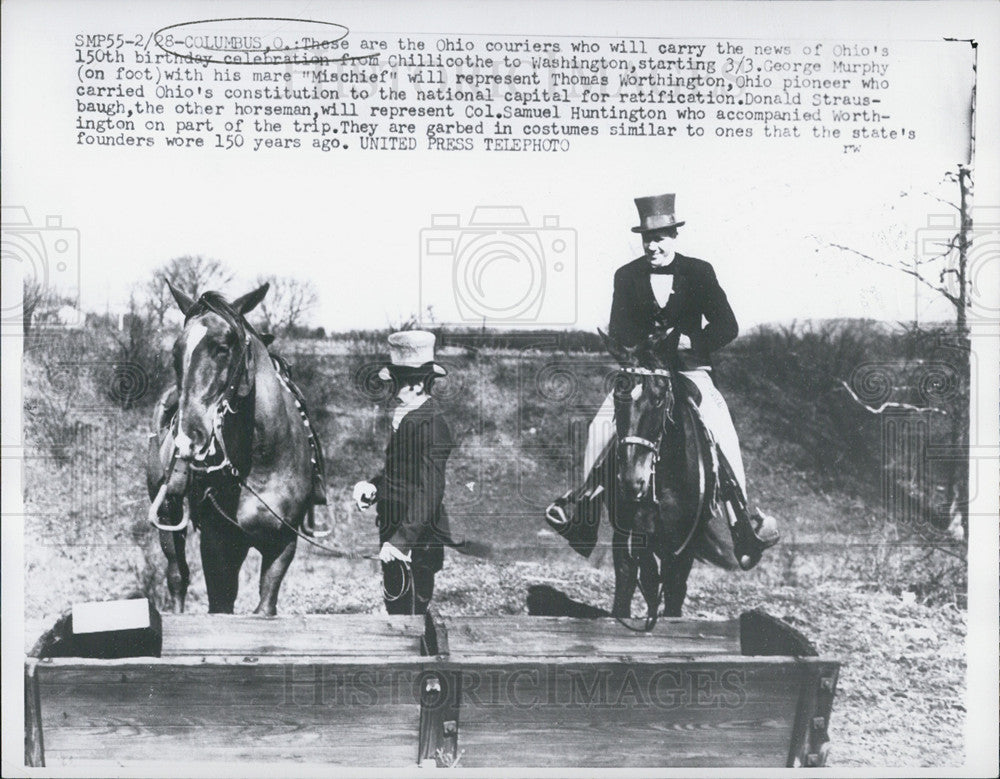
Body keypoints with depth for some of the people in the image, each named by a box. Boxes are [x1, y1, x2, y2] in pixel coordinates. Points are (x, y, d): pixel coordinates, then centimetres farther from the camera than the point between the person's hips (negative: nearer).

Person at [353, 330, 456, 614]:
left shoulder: (430, 423, -19)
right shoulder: (406, 416, 10)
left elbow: (428, 495, -23)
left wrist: (400, 540, -24)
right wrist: (372, 486, 0)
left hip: (416, 545, -9)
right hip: (396, 537, 9)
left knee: (408, 610, -2)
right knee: (395, 607, 18)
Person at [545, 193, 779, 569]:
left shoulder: (700, 273, 0)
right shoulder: (627, 276, 4)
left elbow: (727, 327, -2)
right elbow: (618, 333, 2)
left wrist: (691, 342, -17)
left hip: (690, 370, -2)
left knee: (722, 431, -23)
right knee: (601, 424, -16)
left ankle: (741, 514, -14)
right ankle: (586, 496, 4)